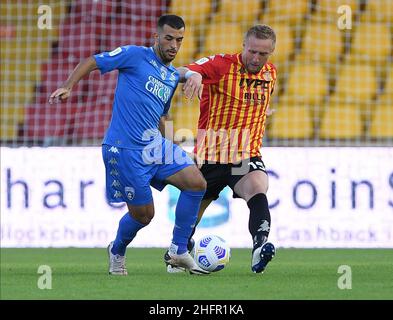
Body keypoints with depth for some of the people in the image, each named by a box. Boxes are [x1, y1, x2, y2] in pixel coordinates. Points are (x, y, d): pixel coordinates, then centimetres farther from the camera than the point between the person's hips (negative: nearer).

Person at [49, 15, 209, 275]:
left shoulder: (174, 76, 16)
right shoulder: (135, 55, -6)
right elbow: (91, 62, -4)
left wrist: (169, 150, 26)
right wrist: (67, 87, -18)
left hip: (154, 145, 7)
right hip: (124, 149, -7)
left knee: (197, 182, -9)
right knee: (143, 214, -3)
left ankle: (179, 251, 2)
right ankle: (117, 252, 30)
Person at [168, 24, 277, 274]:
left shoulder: (270, 74, 7)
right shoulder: (222, 65, -12)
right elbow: (182, 71, -33)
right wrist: (192, 74, -51)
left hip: (247, 155, 2)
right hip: (210, 156, -2)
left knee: (257, 189, -29)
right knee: (195, 209, 12)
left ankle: (259, 247, -47)